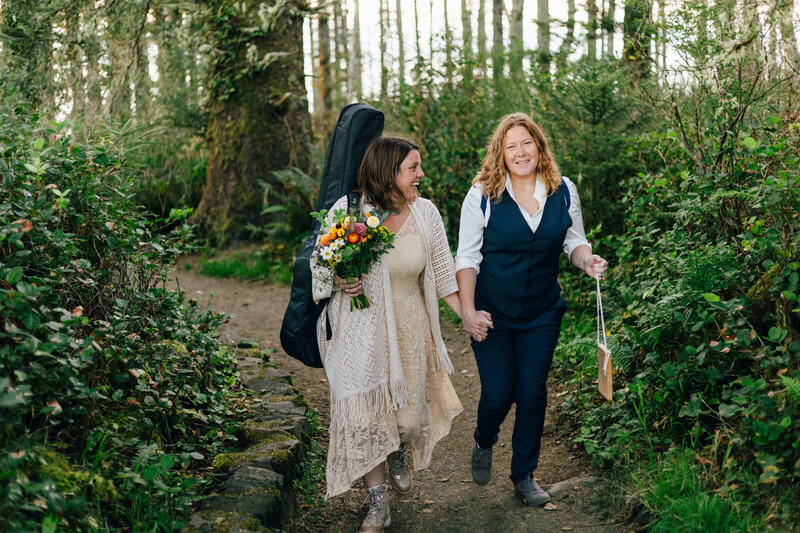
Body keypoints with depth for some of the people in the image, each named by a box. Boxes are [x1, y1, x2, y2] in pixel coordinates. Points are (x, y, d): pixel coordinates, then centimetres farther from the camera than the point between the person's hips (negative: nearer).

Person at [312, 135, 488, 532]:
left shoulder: (425, 213, -1)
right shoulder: (347, 210, -10)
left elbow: (442, 272, 6)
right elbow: (318, 265, 1)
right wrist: (339, 283, -19)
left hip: (410, 328, 3)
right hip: (361, 331, -2)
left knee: (410, 414, 6)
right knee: (366, 414, -1)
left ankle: (399, 457, 45)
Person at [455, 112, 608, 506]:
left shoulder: (563, 192, -1)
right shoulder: (482, 195, -9)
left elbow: (574, 242, 10)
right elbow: (467, 257, -6)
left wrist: (587, 260, -14)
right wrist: (467, 309, -14)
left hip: (542, 314, 2)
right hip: (492, 313, -2)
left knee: (533, 393, 7)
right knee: (497, 395, 0)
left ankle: (524, 475, 27)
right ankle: (484, 444, 37)